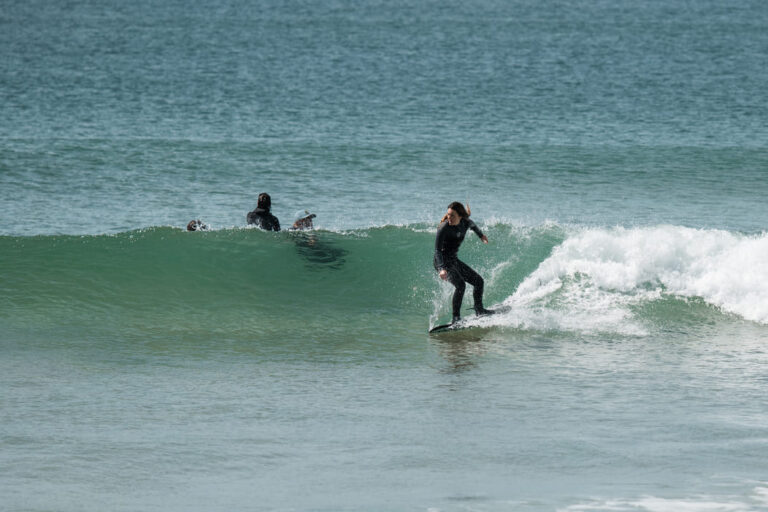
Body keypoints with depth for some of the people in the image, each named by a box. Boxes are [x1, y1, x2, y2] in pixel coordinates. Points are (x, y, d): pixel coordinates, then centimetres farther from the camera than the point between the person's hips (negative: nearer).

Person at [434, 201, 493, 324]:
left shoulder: (464, 222, -5)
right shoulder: (444, 228, -25)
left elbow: (472, 225, 23)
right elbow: (437, 251, -29)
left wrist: (481, 235, 39)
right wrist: (442, 269, -42)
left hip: (454, 261, 8)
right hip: (443, 262, -8)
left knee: (478, 281, 13)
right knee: (460, 284, -28)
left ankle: (479, 309, 33)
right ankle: (456, 317, -28)